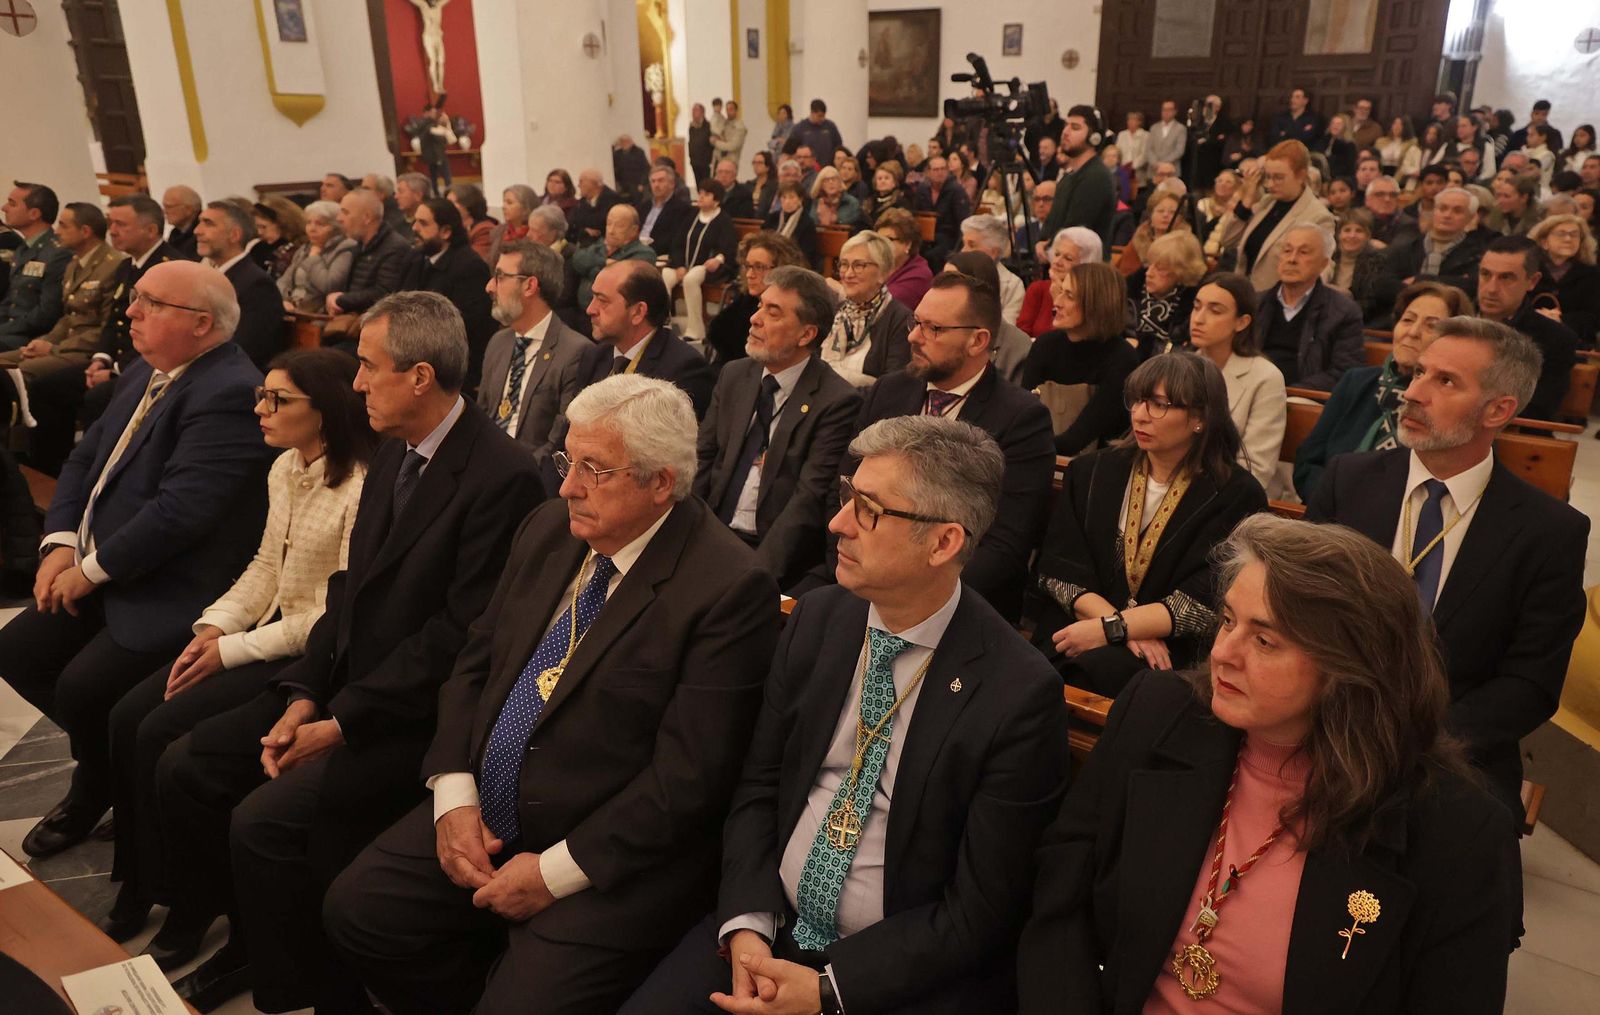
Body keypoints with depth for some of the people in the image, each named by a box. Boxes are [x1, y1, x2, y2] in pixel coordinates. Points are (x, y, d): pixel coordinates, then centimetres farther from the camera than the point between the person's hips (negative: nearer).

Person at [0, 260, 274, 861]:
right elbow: (85, 460, 16)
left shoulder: (228, 393, -22)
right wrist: (60, 544, 0)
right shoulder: (145, 373, 11)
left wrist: (92, 570, -16)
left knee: (80, 688, -18)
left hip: (171, 597, -10)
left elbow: (180, 509, -27)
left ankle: (96, 795, 14)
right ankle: (108, 753, 25)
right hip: (98, 575, 10)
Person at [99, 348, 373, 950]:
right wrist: (214, 625, 0)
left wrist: (234, 650, -15)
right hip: (269, 627, 9)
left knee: (162, 732, -17)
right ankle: (135, 893, 10)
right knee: (127, 718, -4)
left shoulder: (362, 486, -20)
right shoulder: (283, 469, 8)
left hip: (312, 652, -8)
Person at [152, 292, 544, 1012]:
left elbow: (458, 635, -21)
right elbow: (350, 587, 11)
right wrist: (304, 695, -2)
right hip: (341, 684, 9)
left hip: (416, 716, -9)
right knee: (184, 767, 5)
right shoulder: (393, 453, 8)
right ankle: (245, 941, 24)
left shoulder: (501, 477, -21)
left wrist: (342, 724, -16)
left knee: (264, 821, -20)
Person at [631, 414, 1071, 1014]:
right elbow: (758, 787, 4)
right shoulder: (816, 618, -4)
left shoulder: (1019, 696, -18)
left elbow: (981, 909, -13)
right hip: (767, 929, 3)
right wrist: (746, 925, -9)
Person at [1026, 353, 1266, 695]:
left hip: (1170, 649, -3)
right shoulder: (1091, 471, 11)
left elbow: (1204, 604, -8)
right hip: (1076, 628, 3)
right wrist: (1125, 625, -12)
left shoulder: (1236, 497, 0)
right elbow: (1057, 567, 3)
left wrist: (1111, 628, -16)